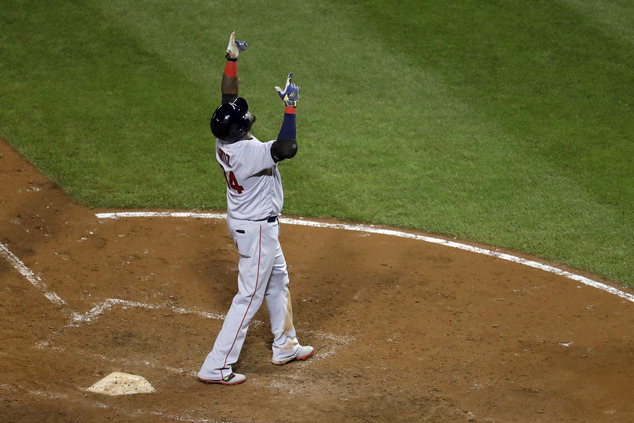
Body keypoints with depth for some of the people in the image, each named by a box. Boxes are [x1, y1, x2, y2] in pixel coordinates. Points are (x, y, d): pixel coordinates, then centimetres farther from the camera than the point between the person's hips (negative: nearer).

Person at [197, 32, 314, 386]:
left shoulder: (224, 139, -8)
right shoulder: (248, 151, -33)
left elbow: (228, 98, 5)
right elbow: (288, 148, -45)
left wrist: (232, 60, 4)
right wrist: (290, 107, -35)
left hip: (245, 222, 10)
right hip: (257, 229, -10)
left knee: (278, 280, 25)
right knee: (250, 296, -2)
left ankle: (286, 346, 40)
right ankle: (217, 367, 1)